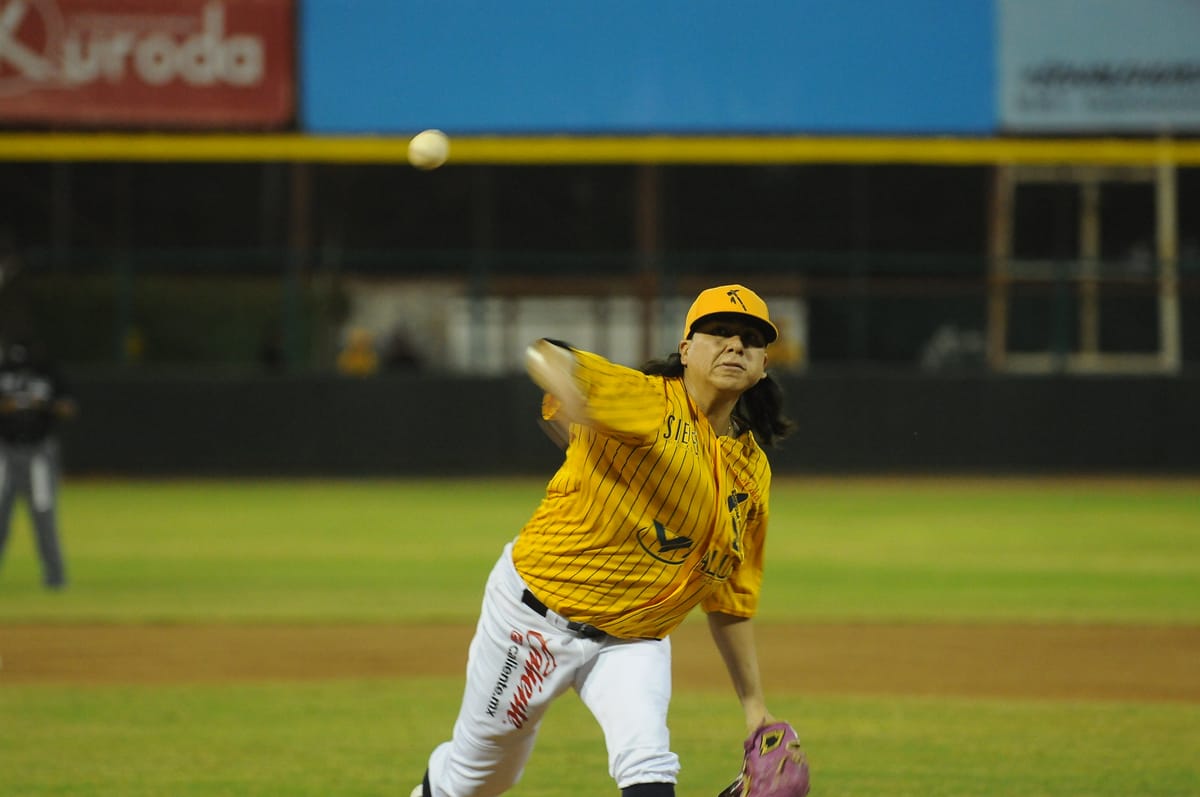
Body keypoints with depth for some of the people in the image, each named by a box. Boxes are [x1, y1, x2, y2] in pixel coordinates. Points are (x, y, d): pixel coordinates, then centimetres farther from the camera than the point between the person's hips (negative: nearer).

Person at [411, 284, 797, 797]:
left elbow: (729, 600, 11)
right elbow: (544, 356, -33)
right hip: (535, 615, -4)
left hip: (633, 642, 4)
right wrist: (559, 375, -58)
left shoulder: (754, 473, 3)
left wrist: (754, 703, 9)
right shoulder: (644, 399, -15)